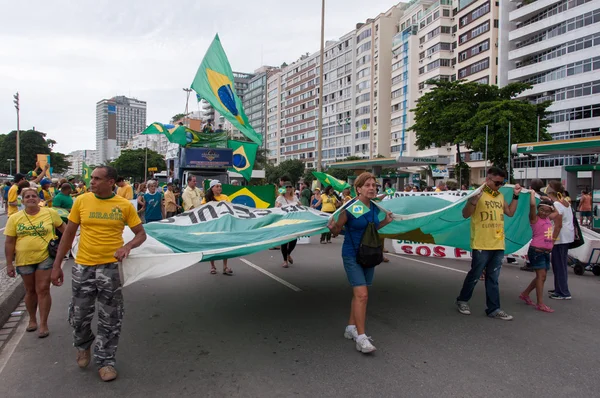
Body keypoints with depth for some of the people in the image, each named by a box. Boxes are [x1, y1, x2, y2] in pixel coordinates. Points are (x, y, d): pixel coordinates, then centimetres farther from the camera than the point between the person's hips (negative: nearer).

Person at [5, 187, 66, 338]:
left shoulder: (50, 213, -5)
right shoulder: (15, 218, -1)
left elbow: (62, 228, 10)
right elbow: (9, 242, 2)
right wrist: (9, 263, 0)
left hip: (45, 258, -2)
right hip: (24, 260, 2)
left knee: (43, 290, -2)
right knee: (30, 291, 15)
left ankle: (43, 324, 6)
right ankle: (32, 320, 34)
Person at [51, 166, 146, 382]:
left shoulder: (125, 205, -6)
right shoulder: (82, 200, -2)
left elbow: (141, 234, 1)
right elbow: (68, 234, 4)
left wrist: (127, 246, -20)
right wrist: (56, 265, 3)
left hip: (110, 267, -1)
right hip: (82, 266, 2)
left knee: (110, 319, 7)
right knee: (79, 315, 13)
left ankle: (105, 360, 26)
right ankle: (83, 346, 44)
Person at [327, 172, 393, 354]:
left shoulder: (375, 208, 2)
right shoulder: (350, 208, -17)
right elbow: (336, 231, -10)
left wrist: (386, 221, 7)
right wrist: (332, 227, -31)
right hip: (352, 255, -7)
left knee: (358, 294, 14)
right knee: (362, 294, -14)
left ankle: (351, 328, 29)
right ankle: (361, 338, -6)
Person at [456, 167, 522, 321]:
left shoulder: (500, 196, 12)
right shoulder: (478, 194, -10)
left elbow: (510, 212, 20)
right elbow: (465, 214, -14)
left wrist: (516, 196, 12)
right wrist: (473, 201, -31)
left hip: (498, 245, 7)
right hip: (481, 245, -6)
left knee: (493, 278, 12)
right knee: (474, 275, 4)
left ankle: (494, 309, 18)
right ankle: (462, 300, 23)